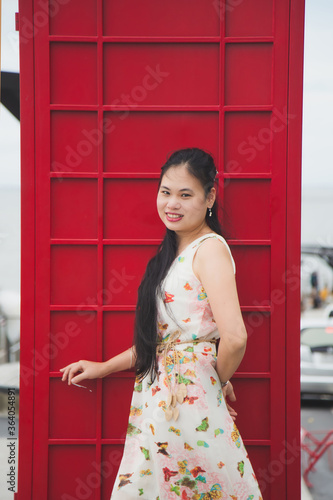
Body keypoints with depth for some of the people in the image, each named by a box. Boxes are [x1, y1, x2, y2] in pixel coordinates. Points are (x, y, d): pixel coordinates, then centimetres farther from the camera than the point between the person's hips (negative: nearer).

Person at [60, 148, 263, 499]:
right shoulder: (173, 252, 14)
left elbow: (234, 338, -25)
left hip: (190, 398, -8)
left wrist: (219, 380, -7)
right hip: (159, 399, 8)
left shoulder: (210, 249, -13)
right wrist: (103, 368, 18)